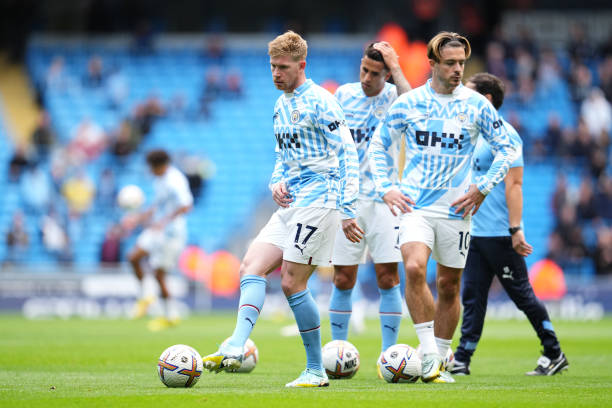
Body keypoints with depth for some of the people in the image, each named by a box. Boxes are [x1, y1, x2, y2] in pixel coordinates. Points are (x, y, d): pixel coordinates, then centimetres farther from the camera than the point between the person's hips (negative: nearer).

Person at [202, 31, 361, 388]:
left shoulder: (319, 102, -9)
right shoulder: (281, 106, 18)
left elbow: (348, 155, -12)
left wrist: (347, 210, -17)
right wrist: (277, 182, 7)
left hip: (319, 200, -9)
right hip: (291, 204, 9)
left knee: (292, 283, -10)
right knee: (252, 267, -6)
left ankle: (316, 370, -2)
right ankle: (235, 348, -20)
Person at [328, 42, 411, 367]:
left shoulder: (392, 97, -2)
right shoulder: (344, 94, 7)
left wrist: (395, 68, -21)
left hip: (383, 199, -2)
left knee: (388, 278, -3)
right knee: (343, 280, 3)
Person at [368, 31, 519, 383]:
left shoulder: (476, 105, 1)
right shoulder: (408, 103, 1)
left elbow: (508, 149, 7)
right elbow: (378, 145, 12)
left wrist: (483, 187, -3)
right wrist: (386, 188, 1)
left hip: (456, 207, 1)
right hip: (414, 205, -1)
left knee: (449, 285, 6)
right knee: (414, 268, -23)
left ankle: (439, 362, 20)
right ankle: (430, 356, -18)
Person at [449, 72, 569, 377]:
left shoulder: (504, 135, -12)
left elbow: (514, 185, -17)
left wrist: (515, 229, -22)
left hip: (499, 234, -8)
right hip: (475, 233, 8)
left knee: (521, 294, 0)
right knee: (472, 296, 4)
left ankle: (554, 355, 11)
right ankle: (461, 361, 3)